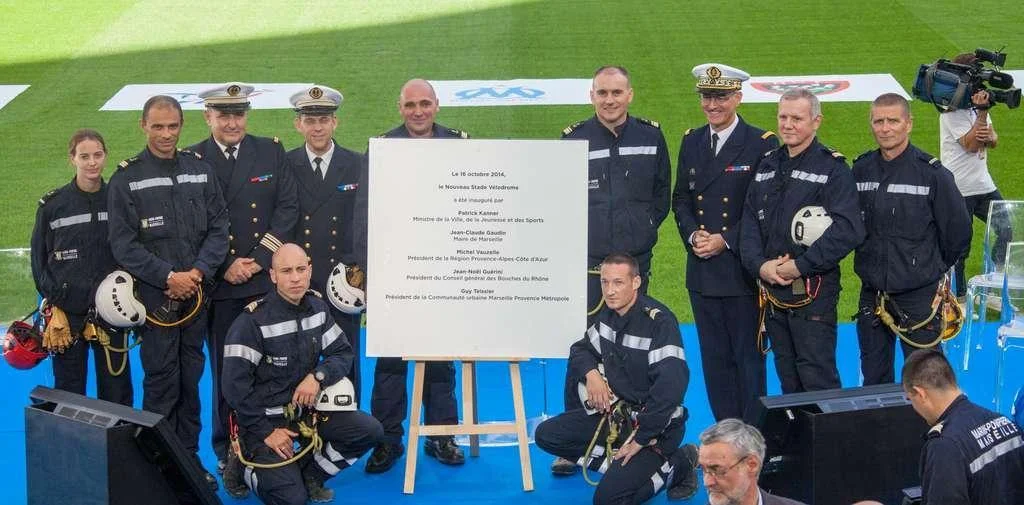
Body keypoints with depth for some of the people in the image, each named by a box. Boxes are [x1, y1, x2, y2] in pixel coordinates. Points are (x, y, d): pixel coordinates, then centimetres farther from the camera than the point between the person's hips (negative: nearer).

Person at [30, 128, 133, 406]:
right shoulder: (52, 205, -2)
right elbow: (39, 258, 4)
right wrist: (53, 295, -5)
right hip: (67, 313, -1)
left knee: (117, 386, 7)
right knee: (69, 387, 6)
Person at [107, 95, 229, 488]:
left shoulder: (200, 170, 6)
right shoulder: (126, 179, -3)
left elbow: (219, 227, 5)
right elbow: (123, 244, -6)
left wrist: (199, 271, -10)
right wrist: (168, 277, -14)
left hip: (197, 294, 3)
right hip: (155, 298, -3)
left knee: (191, 380, 10)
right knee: (161, 384, -1)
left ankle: (189, 456, 21)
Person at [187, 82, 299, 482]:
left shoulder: (271, 152, 6)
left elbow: (288, 208, 1)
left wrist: (259, 260, -8)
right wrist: (225, 267, -10)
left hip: (268, 282, 1)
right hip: (218, 286, -1)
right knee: (226, 374, 5)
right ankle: (228, 456, 15)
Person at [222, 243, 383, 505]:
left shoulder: (317, 306, 2)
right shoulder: (253, 320, -16)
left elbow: (343, 353, 5)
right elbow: (235, 384, -17)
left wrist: (318, 376, -16)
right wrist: (266, 432, -16)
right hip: (265, 418, -6)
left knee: (369, 431, -13)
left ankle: (308, 474, 7)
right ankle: (245, 467, 13)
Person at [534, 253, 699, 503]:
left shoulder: (659, 321, -23)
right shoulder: (608, 313, 3)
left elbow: (671, 386, -30)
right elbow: (581, 349, 20)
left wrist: (640, 439, -26)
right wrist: (591, 373, -5)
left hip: (654, 423, -8)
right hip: (614, 411, 8)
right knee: (546, 435, -2)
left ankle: (676, 466, 3)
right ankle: (622, 464, -3)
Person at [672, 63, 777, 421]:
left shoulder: (762, 144, -6)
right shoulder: (691, 142, 11)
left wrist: (725, 240, -15)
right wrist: (692, 235, -4)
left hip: (742, 272, -5)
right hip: (702, 272, 5)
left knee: (748, 357, 3)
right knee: (714, 359, 11)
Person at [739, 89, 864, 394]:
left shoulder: (832, 168, -5)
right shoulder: (767, 165, 14)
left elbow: (848, 230, -16)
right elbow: (749, 223, 10)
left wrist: (800, 266, -18)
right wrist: (760, 265, -7)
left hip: (814, 292, -6)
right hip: (772, 291, 6)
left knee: (818, 381, -6)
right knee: (788, 382, 15)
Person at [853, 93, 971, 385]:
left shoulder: (932, 173, -10)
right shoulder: (861, 169, 3)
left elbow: (959, 230, -3)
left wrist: (933, 270, 8)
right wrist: (872, 264, 12)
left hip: (919, 296, -4)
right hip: (872, 293, 4)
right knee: (874, 379, 13)